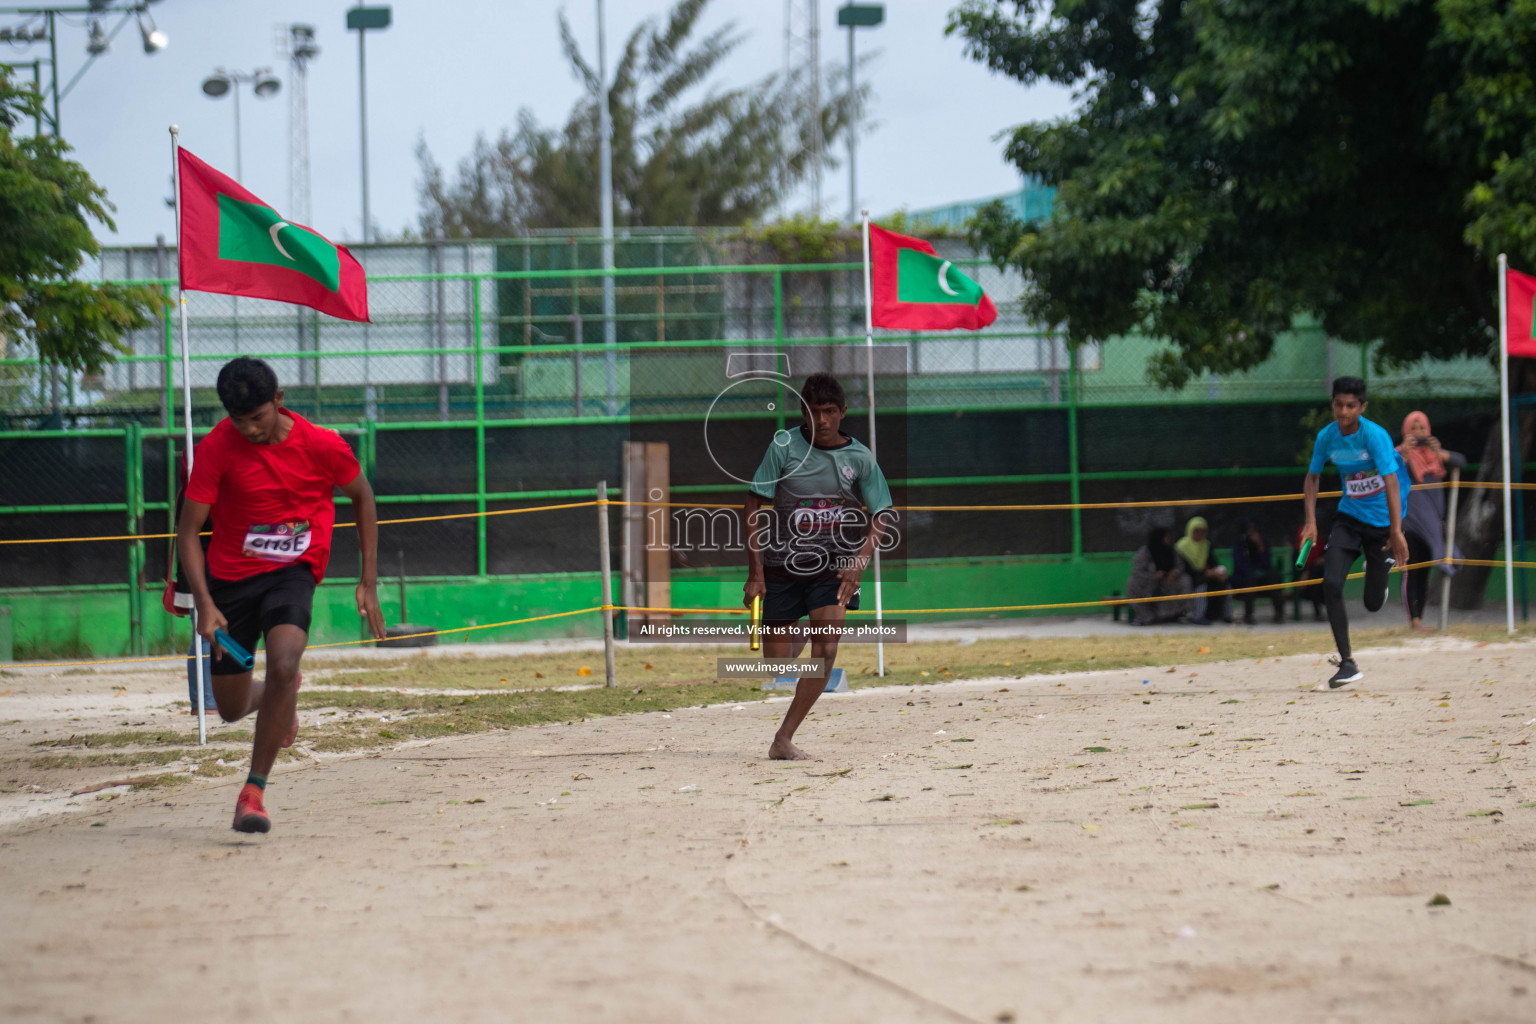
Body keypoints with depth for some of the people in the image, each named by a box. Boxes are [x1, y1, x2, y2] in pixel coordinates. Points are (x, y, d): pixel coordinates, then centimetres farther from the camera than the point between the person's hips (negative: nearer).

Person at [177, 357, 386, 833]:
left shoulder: (321, 446, -14)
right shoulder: (215, 449, -15)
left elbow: (362, 496, 5)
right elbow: (188, 530, -11)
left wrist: (369, 583, 3)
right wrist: (204, 604, -23)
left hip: (292, 571, -2)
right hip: (230, 577, 2)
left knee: (283, 662, -30)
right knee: (231, 708, 9)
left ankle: (254, 790, -22)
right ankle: (281, 698, 48)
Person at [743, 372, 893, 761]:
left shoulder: (860, 458, -5)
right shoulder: (784, 445, -9)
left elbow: (880, 517, 2)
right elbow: (755, 506, -5)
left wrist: (859, 563, -16)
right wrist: (755, 572, -10)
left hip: (834, 567, 0)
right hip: (783, 565, 0)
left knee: (825, 649, -20)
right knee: (775, 665, 4)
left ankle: (784, 738, -13)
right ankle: (793, 638, 43)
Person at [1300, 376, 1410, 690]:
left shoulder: (1375, 436, -21)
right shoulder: (1327, 437, -6)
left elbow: (1391, 482, -28)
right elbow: (1313, 476, 10)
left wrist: (1396, 532, -35)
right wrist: (1310, 520, -1)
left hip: (1381, 521, -4)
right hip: (1348, 518, 4)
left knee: (1373, 603, 2)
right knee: (1331, 584, -18)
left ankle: (1379, 576, 43)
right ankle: (1347, 664, -11)